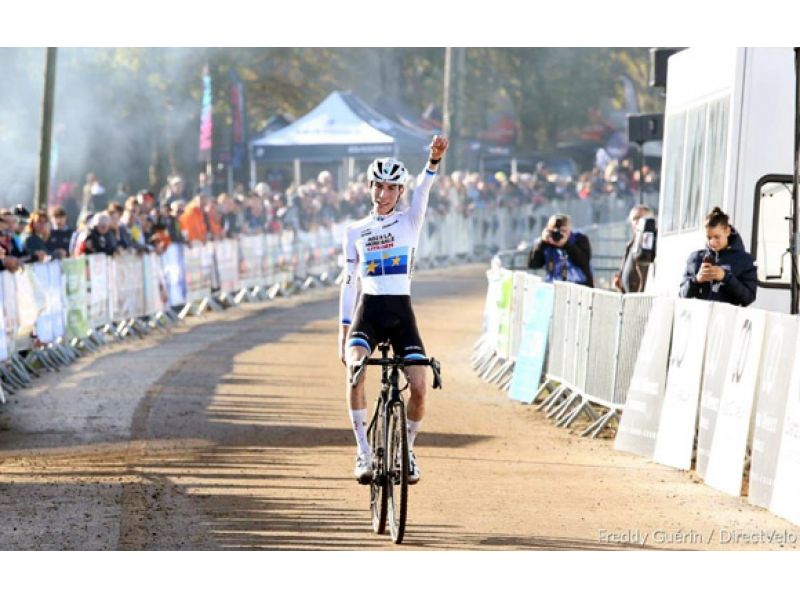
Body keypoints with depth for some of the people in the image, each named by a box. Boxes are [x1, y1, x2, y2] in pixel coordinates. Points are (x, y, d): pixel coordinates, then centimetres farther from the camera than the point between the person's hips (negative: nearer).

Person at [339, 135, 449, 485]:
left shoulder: (409, 221, 7)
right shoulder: (355, 232, 10)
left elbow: (423, 190, -12)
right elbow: (348, 283, 11)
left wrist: (435, 159, -32)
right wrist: (343, 331, 5)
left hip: (402, 312, 0)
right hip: (368, 311, 0)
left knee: (419, 387, -13)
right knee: (355, 372, -28)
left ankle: (407, 449, 13)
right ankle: (363, 452, -20)